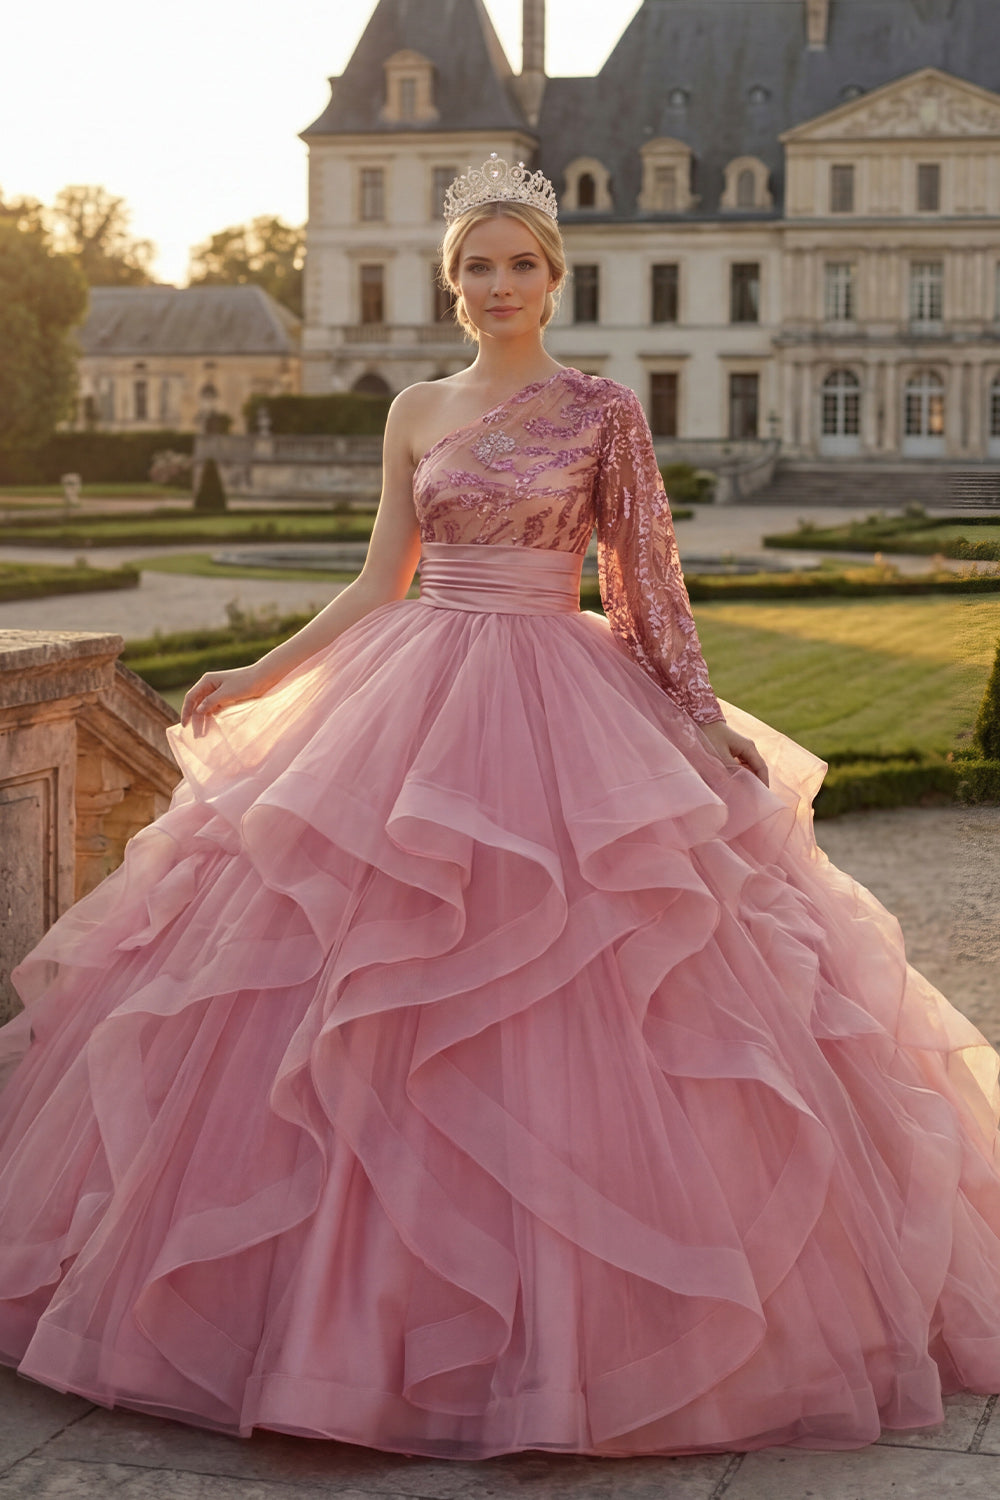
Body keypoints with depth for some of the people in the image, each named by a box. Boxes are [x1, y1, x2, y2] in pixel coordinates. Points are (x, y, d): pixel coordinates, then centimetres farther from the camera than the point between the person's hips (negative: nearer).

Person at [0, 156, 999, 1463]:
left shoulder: (603, 412, 1)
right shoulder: (417, 414, 11)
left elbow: (648, 583, 2)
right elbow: (379, 584, 13)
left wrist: (702, 716, -4)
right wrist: (258, 677, 8)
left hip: (562, 708, -3)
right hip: (413, 703, 4)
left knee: (570, 1018, -5)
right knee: (387, 995, 3)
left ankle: (573, 1307, 10)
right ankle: (391, 1299, 17)